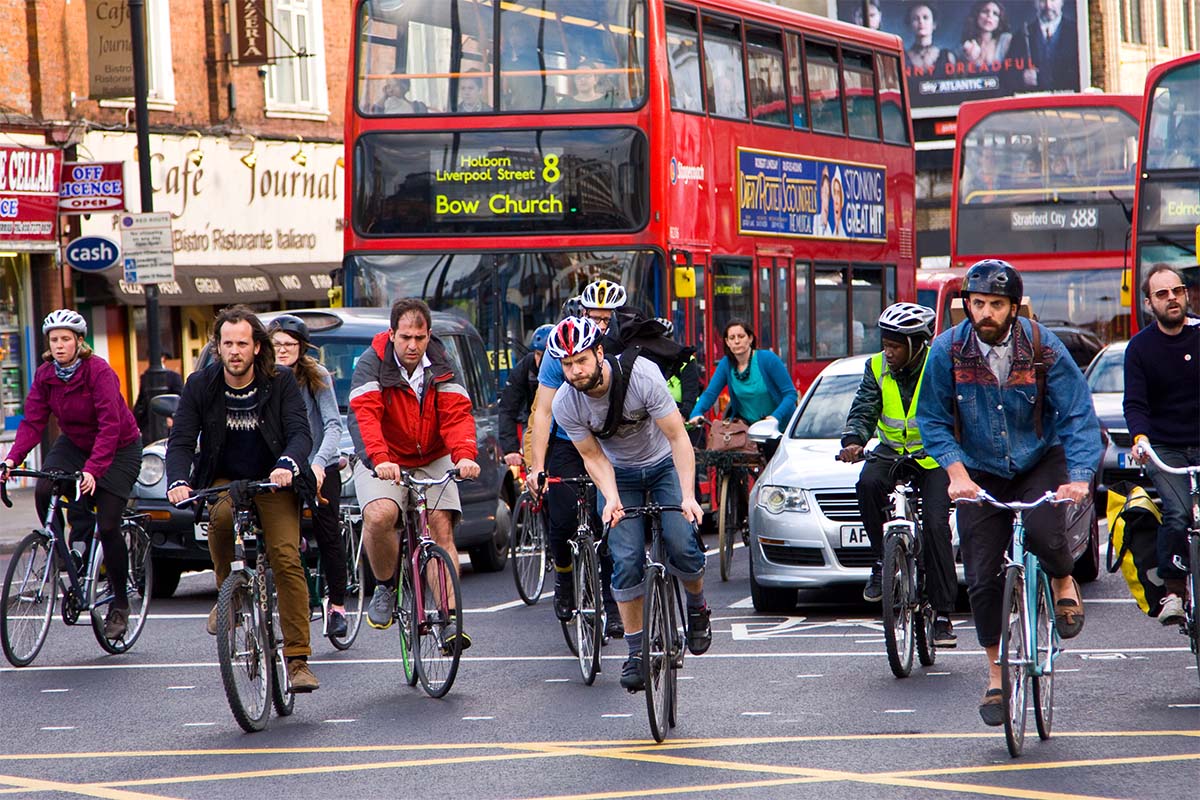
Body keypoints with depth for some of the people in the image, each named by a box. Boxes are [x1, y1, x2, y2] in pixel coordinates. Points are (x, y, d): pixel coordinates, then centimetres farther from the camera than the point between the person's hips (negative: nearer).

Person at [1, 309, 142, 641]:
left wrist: (93, 469, -44)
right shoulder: (45, 375, -10)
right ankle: (60, 556, -1)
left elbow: (110, 426, -32)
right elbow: (32, 422, -14)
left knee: (108, 525, -11)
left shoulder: (99, 371, -26)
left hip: (118, 450, -5)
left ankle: (120, 604, 4)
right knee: (43, 491, -23)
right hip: (73, 443, 5)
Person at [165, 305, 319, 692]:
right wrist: (178, 481, -29)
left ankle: (298, 660, -16)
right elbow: (180, 441, -8)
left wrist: (287, 465, -38)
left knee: (286, 558, -18)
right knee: (220, 516, -34)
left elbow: (300, 433, -16)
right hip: (224, 480, 1)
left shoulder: (281, 382, -7)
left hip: (274, 483, -1)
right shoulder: (200, 385, -5)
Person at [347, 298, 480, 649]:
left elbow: (457, 414, -14)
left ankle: (451, 619, -14)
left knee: (441, 528, -14)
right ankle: (386, 587, -3)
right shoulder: (373, 363, -13)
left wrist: (465, 456, -34)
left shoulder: (441, 366, -3)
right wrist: (379, 459, -44)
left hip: (432, 462, 2)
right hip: (383, 463, -2)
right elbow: (363, 415, -26)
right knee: (379, 515, -29)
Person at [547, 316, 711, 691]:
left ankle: (697, 607, 11)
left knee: (681, 545, -19)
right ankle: (636, 651, 0)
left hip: (665, 464, -2)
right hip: (619, 473, 2)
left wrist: (688, 496, -35)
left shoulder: (641, 375, -31)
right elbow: (593, 457, -11)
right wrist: (611, 499, -30)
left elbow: (678, 438, -26)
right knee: (627, 561, -12)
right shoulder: (565, 404, -22)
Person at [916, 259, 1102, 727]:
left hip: (1039, 464, -1)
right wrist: (956, 472, -23)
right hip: (980, 474, 1)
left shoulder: (1042, 348, -16)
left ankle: (1064, 584, 3)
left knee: (1042, 531, -31)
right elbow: (933, 421, -8)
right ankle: (996, 675, 13)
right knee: (982, 579, -5)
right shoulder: (948, 351, -14)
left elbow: (1079, 416, -16)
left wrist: (1080, 477, -30)